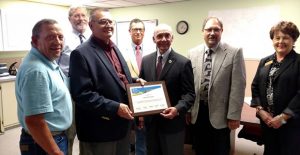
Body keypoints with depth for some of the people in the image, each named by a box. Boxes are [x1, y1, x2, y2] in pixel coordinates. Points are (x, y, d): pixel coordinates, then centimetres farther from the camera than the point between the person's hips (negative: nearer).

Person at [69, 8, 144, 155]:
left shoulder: (114, 48, 12)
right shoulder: (81, 53, -15)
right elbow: (82, 94, -21)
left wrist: (134, 81, 2)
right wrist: (115, 108, -24)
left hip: (122, 123, 8)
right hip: (99, 129, -8)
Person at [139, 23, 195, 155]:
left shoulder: (183, 63, -10)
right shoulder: (146, 60, 4)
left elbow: (189, 93, -10)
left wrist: (178, 109, -27)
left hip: (172, 122, -4)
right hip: (150, 121, 4)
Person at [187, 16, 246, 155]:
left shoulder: (234, 52, -7)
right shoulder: (192, 53, 3)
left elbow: (238, 86, -9)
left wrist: (234, 115, -10)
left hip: (220, 113, -3)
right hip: (197, 112, 3)